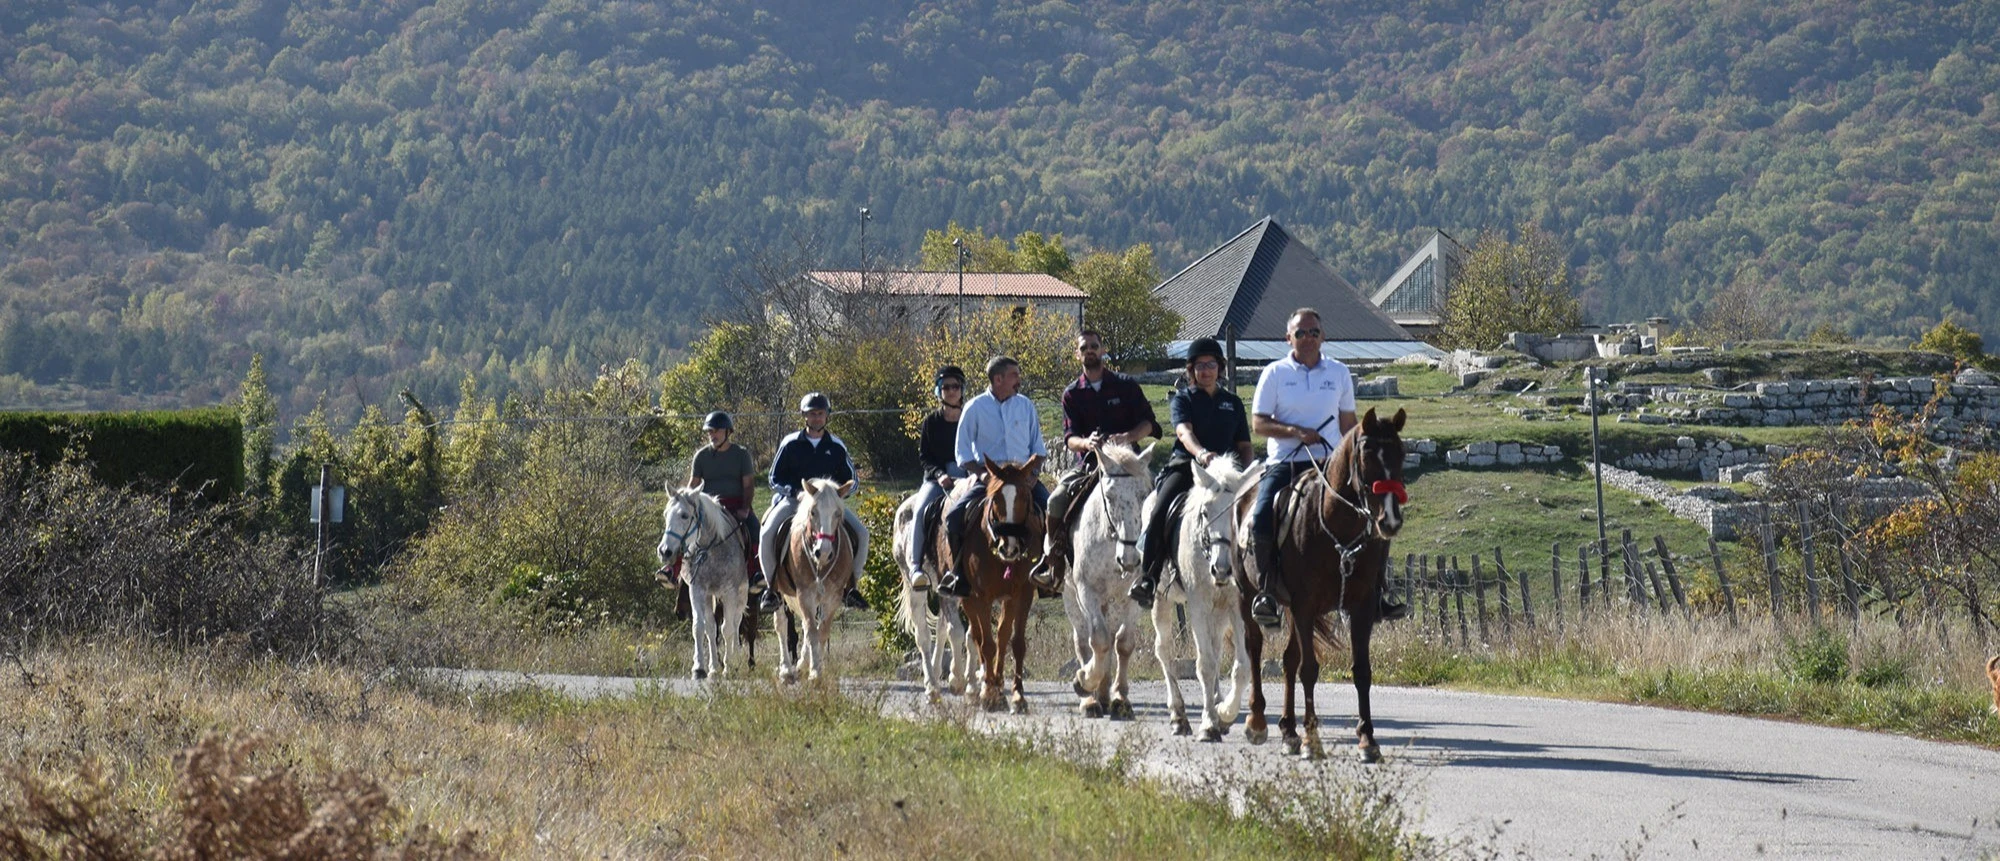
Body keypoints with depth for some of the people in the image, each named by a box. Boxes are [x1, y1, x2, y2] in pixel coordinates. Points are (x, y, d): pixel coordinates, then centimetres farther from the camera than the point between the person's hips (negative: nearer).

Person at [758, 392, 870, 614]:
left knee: (861, 533, -18)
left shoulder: (836, 446, 8)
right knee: (767, 534, -27)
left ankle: (851, 585, -3)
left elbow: (850, 480, 13)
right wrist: (792, 491, -12)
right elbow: (775, 479, 7)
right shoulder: (790, 444, 4)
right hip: (794, 500, -2)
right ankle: (772, 586, -11)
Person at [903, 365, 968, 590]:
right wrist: (939, 474, -14)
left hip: (966, 477, 0)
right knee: (922, 509, -29)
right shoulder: (931, 421, 8)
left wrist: (969, 474, -11)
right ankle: (915, 565, -33)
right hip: (936, 478, 0)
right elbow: (924, 456, 5)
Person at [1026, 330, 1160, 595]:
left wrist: (1128, 437, -19)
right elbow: (1069, 436, 1)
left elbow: (1147, 422, 2)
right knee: (1057, 500, -23)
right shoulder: (1072, 394, 10)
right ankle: (1053, 563, -11)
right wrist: (1085, 443, -23)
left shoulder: (1126, 385, 8)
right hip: (1088, 463, 1)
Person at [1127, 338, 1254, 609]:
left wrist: (1245, 467, -2)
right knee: (1159, 511, -27)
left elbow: (1244, 445, 21)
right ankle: (1147, 578, -28)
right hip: (1184, 465, -3)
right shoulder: (1182, 399, 8)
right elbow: (1184, 431, -13)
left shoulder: (1233, 403, 19)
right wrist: (1201, 453, -35)